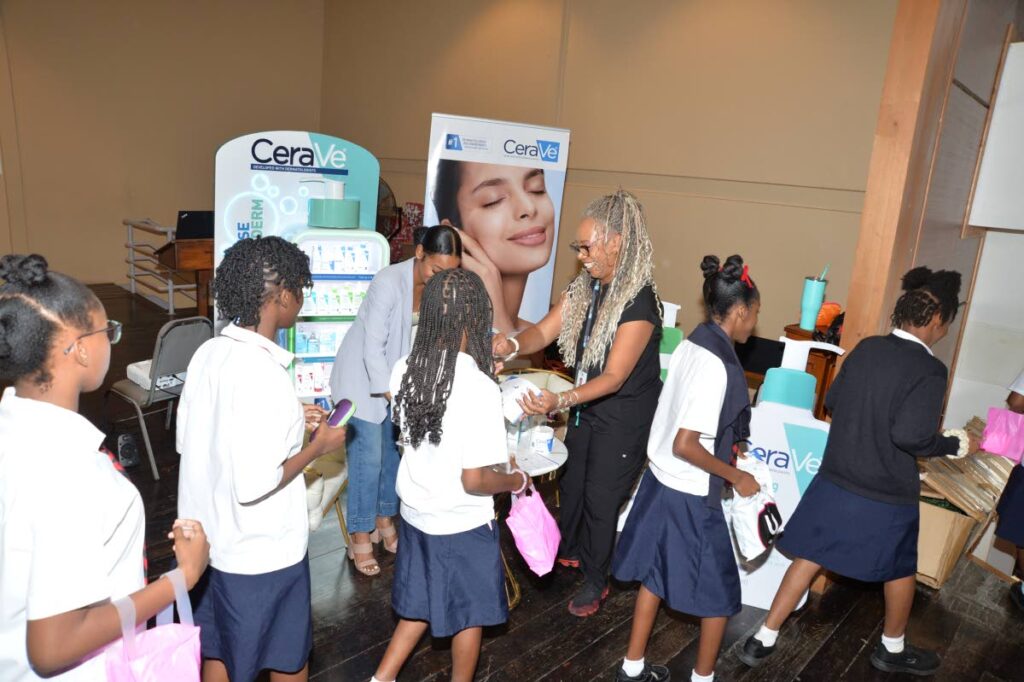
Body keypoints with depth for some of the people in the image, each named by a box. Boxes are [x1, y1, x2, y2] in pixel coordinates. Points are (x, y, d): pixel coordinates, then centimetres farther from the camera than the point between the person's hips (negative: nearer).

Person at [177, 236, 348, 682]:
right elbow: (254, 483, -29)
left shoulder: (209, 353, -2)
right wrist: (316, 447, -13)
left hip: (209, 540, 8)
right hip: (260, 551, -7)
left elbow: (187, 439, 9)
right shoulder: (262, 373, -28)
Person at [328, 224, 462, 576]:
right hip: (363, 378, -6)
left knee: (393, 451, 13)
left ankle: (384, 520, 31)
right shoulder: (390, 281, -27)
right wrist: (395, 398, -28)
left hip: (400, 376, 6)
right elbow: (373, 348, -27)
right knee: (368, 457, -3)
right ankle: (360, 538, 12)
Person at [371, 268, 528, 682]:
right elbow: (474, 481, -25)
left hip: (415, 512, 6)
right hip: (462, 524, -6)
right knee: (468, 614, 19)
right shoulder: (479, 388, -28)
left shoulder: (405, 370, -8)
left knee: (421, 603, 27)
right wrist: (517, 482, -6)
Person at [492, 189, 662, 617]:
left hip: (624, 417, -7)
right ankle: (568, 550, 48)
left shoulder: (639, 303, -28)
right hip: (587, 406, 7)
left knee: (600, 497, 6)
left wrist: (561, 401, -43)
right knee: (571, 482, 22)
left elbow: (614, 377, -30)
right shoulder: (583, 288, -5)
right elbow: (544, 331, -8)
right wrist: (512, 345, -31)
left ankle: (595, 580, 29)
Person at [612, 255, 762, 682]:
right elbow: (685, 446, -26)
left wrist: (725, 453, 16)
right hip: (690, 497, -8)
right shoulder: (719, 367, -25)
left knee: (655, 575, 21)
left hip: (660, 481, 8)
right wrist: (735, 477, -14)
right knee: (719, 593, 14)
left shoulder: (688, 346, 0)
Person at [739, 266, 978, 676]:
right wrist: (957, 445, -7)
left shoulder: (867, 348, 0)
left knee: (810, 558, 13)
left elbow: (831, 402, 9)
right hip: (886, 495, -5)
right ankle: (892, 649, 43)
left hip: (835, 481, 5)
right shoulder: (929, 369, -17)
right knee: (901, 568, 21)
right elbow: (911, 436, -24)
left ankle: (763, 640, 18)